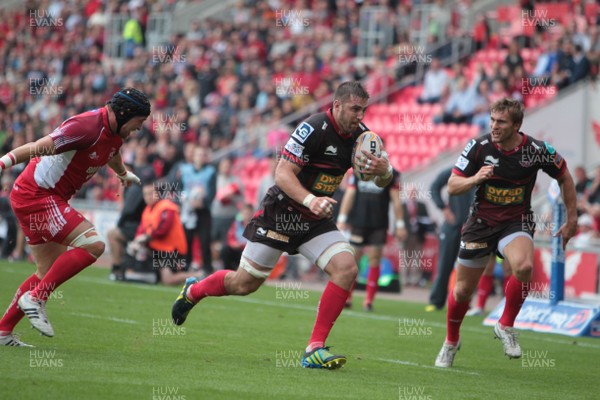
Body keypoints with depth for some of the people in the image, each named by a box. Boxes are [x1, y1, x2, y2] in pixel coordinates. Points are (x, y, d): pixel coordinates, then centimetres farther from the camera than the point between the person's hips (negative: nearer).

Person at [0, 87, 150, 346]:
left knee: (49, 272, 12)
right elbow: (38, 148, -28)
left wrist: (124, 174, 56)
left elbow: (112, 155, 36)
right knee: (92, 244, -20)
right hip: (36, 195, -10)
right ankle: (36, 298, -14)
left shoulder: (114, 134, 9)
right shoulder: (88, 127, -22)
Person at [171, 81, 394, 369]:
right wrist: (310, 200, -41)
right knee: (244, 284, 3)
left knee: (346, 268, -18)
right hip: (281, 213, -6)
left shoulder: (359, 135, -3)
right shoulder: (313, 129, -23)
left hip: (316, 220, 6)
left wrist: (384, 170, -21)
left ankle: (315, 349, -14)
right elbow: (283, 173, -25)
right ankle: (193, 291, 37)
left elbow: (383, 181, 3)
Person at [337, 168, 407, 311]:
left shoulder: (390, 174, 1)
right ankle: (346, 298, 10)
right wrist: (342, 219, 0)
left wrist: (400, 224, 0)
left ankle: (369, 301, 3)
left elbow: (396, 200, 2)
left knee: (374, 261, -4)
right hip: (358, 223, 1)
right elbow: (349, 195, 6)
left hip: (379, 226, -1)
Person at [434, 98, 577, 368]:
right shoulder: (479, 147, -12)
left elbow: (565, 178, 6)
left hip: (516, 222, -1)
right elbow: (452, 186, -7)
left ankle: (506, 326, -10)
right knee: (463, 289, 6)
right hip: (481, 222, 1)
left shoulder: (537, 150, -13)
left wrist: (571, 220, 7)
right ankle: (451, 341, 35)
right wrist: (475, 179, -27)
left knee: (523, 266, -34)